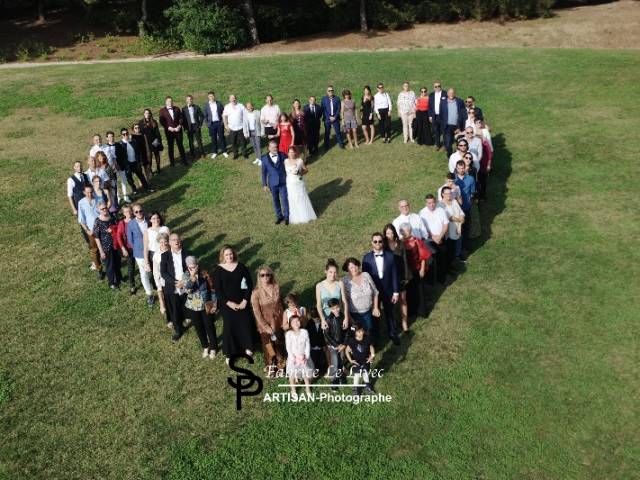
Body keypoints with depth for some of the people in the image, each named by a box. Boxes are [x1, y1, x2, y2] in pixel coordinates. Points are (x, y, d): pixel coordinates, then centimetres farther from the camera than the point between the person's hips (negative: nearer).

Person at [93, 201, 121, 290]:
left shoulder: (112, 217, -4)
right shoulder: (97, 222, -18)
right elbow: (96, 237, -14)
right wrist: (101, 251, -13)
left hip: (116, 245, 5)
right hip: (106, 247, -5)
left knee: (117, 262, 21)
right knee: (110, 265, 12)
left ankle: (118, 278, 48)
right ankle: (111, 283, 35)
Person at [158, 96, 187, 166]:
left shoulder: (177, 109, 6)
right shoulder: (162, 110, -1)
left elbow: (181, 118, 4)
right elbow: (162, 121, -5)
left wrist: (179, 126, -10)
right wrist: (168, 127, -14)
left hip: (178, 130, 1)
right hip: (169, 131, -1)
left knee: (180, 145, 7)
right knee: (170, 146, 7)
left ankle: (184, 160, 16)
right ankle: (172, 162, 16)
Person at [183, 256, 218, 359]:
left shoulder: (204, 273, -11)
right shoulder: (185, 275, -9)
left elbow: (211, 288, -4)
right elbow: (187, 289, -25)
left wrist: (214, 303, -5)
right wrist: (192, 277, -36)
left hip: (206, 305, -1)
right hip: (193, 307, 2)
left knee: (209, 327, 8)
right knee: (199, 328, 15)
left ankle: (213, 348, 28)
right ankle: (205, 347, 36)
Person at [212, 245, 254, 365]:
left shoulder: (241, 267, -3)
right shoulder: (218, 270, -6)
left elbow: (249, 284, -1)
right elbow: (218, 290, -7)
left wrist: (245, 300, -9)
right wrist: (229, 303, -13)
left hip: (242, 302, 1)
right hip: (226, 303, -1)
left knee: (245, 324, 3)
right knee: (229, 327, 3)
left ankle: (247, 347, 25)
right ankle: (229, 354, 19)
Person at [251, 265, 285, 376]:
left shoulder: (276, 287, -9)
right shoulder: (256, 293, -20)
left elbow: (280, 304, 3)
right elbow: (257, 313, -15)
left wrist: (282, 320, 4)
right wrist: (266, 327, -15)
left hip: (277, 323, 3)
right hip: (264, 324, -3)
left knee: (279, 345, 19)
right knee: (268, 347, 14)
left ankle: (280, 366, 42)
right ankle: (269, 368, 36)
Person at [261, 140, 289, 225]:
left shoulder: (283, 156, -7)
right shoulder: (265, 158, -6)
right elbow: (264, 172, 1)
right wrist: (264, 184, 2)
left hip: (283, 182, -1)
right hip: (273, 183, 1)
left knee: (285, 200, 3)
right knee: (275, 200, 14)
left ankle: (286, 217, 20)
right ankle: (279, 216, 31)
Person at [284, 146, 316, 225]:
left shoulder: (300, 161, -8)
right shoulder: (285, 161, -4)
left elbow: (306, 170, -1)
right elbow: (283, 171, 4)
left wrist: (300, 173, -17)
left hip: (299, 183, -1)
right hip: (290, 184, 1)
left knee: (302, 200, 10)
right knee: (292, 201, 9)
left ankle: (304, 216, 29)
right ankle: (295, 217, 26)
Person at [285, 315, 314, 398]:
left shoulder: (304, 332, -7)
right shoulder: (289, 334, -11)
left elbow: (308, 345, -5)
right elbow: (288, 348, -10)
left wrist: (306, 357, -13)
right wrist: (294, 358, -17)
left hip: (304, 357, 1)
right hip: (293, 358, -1)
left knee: (306, 373, 11)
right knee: (292, 374, 8)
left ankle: (308, 389, 31)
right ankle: (293, 391, 27)